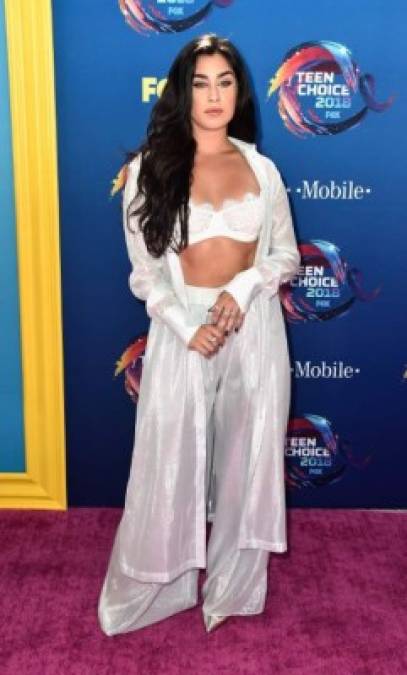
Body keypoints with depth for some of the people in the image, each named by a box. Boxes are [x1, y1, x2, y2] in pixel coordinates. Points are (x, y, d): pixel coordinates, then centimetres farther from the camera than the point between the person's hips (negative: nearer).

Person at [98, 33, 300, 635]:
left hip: (255, 329, 2)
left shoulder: (262, 168, 5)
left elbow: (287, 256, 7)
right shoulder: (150, 168, -2)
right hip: (180, 329, -2)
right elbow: (144, 272, -3)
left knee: (246, 460, 10)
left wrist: (244, 288, -12)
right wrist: (188, 327, -16)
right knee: (171, 464, 7)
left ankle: (233, 589, 30)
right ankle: (154, 590, 29)